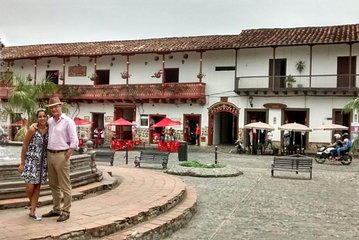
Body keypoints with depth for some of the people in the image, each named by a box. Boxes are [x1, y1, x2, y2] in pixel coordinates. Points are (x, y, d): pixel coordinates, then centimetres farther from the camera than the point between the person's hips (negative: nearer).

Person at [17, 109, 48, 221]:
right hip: (31, 161, -4)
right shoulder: (32, 130, -11)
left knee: (37, 187, 8)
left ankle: (32, 212, 17)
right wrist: (22, 163, -6)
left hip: (42, 162, 4)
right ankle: (32, 204, 25)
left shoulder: (48, 130, 1)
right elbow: (24, 146, -7)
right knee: (30, 187, -7)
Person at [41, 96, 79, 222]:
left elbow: (74, 142, -13)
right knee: (53, 184, 15)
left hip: (61, 155, -7)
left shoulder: (68, 121, -8)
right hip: (50, 154, 7)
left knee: (64, 186, -1)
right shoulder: (49, 121, 11)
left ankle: (65, 211, 6)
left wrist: (66, 157, -17)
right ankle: (56, 209, 26)